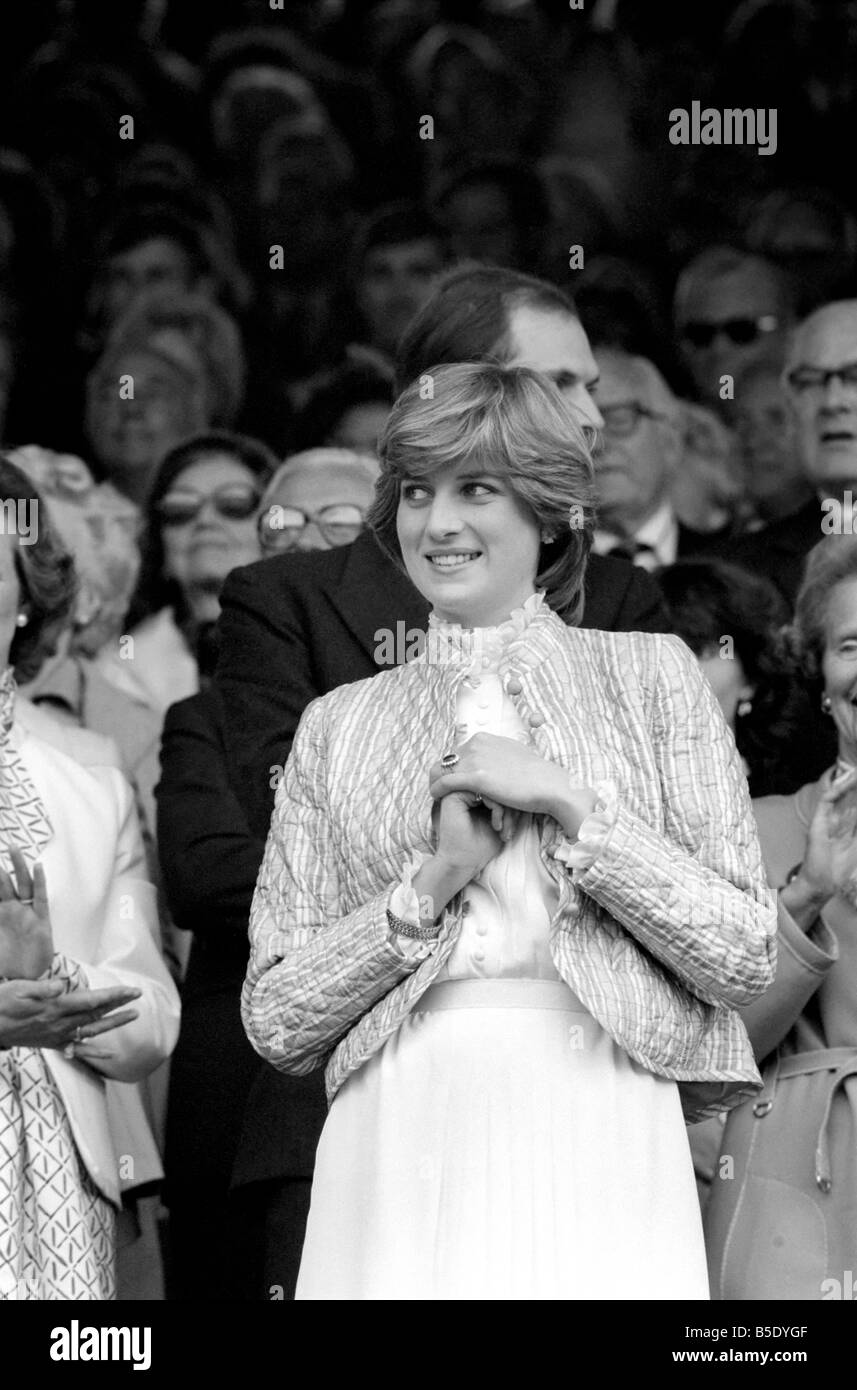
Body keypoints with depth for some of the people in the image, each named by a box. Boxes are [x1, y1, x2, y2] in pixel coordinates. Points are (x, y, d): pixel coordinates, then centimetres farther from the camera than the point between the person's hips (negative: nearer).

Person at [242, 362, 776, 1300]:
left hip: (595, 1151, -1)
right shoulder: (338, 725, 13)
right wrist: (434, 880, -6)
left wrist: (568, 802, -6)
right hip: (397, 1160, 1)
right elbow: (275, 1021, 6)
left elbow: (744, 958, -1)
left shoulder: (650, 677, 9)